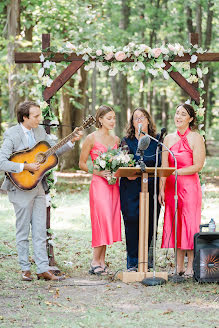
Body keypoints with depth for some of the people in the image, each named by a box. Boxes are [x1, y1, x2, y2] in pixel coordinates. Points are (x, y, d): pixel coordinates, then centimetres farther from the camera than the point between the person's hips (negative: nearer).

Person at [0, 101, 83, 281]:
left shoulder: (40, 131, 7)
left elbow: (56, 149, 16)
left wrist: (72, 141, 1)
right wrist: (26, 166, -23)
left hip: (38, 186, 6)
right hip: (21, 187, -6)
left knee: (40, 230, 5)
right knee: (23, 231, 4)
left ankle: (43, 269, 6)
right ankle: (25, 269, 12)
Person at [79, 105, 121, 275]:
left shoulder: (116, 140, 14)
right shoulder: (92, 138, -2)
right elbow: (82, 163, -1)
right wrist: (98, 172, -15)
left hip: (113, 184, 6)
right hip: (99, 184, -6)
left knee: (110, 221, 4)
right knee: (103, 220, -12)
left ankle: (102, 261, 10)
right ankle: (96, 261, -4)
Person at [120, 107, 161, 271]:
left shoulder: (156, 140, 12)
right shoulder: (127, 141, 8)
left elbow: (161, 164, 11)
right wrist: (128, 174, -18)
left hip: (151, 187, 2)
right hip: (131, 188, -2)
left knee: (150, 223, -2)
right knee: (132, 221, -9)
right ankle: (133, 261, -2)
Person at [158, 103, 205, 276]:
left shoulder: (196, 138, -3)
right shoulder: (169, 139, 12)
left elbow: (197, 166, -9)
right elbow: (164, 167, 9)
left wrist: (176, 171, -15)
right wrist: (161, 189, 1)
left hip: (189, 185, -5)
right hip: (171, 186, 5)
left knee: (189, 223, -5)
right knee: (174, 223, 3)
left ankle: (191, 267, 1)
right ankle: (179, 266, 8)